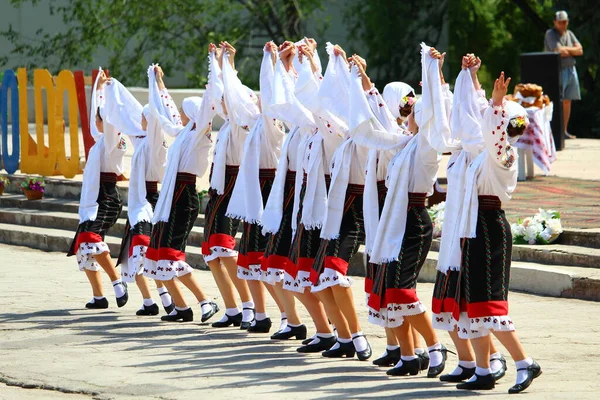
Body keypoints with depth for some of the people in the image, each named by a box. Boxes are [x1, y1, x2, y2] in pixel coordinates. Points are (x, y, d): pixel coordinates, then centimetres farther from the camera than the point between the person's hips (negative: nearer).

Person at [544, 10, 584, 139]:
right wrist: (572, 51, 1)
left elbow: (580, 50, 6)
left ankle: (564, 131, 13)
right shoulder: (550, 34, -5)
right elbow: (559, 51, -16)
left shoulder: (569, 34, 17)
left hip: (570, 70, 7)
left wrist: (566, 49, -6)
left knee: (567, 102, 7)